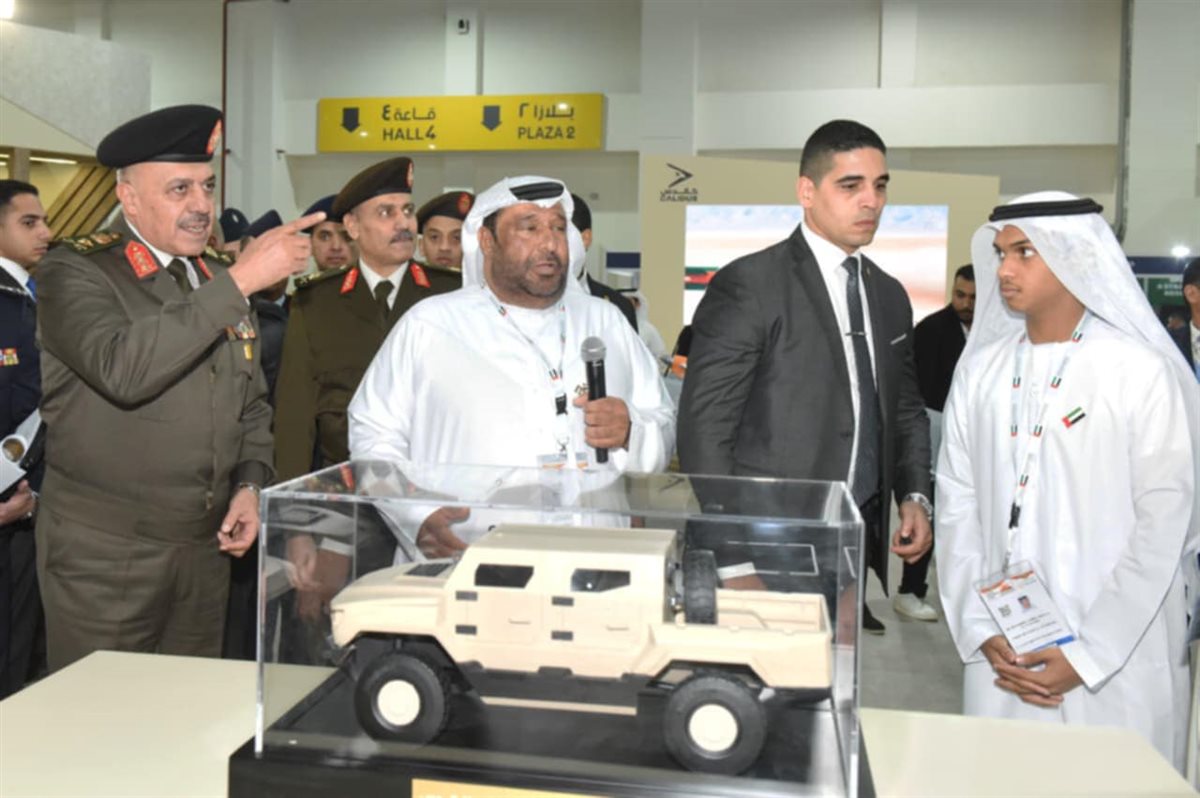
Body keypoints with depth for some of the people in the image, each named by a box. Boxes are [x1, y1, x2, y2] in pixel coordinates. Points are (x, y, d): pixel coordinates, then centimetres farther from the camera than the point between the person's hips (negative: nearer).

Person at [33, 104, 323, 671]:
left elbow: (252, 405, 19)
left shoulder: (218, 284, 11)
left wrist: (250, 484, 2)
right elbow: (122, 369, -30)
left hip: (206, 546, 6)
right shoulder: (75, 273, -9)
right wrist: (239, 281, -29)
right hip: (103, 553, -5)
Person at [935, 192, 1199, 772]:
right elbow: (957, 505, 4)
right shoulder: (980, 370, 4)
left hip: (1117, 663, -3)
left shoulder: (1142, 371, -7)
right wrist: (980, 630, -4)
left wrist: (1089, 653, -12)